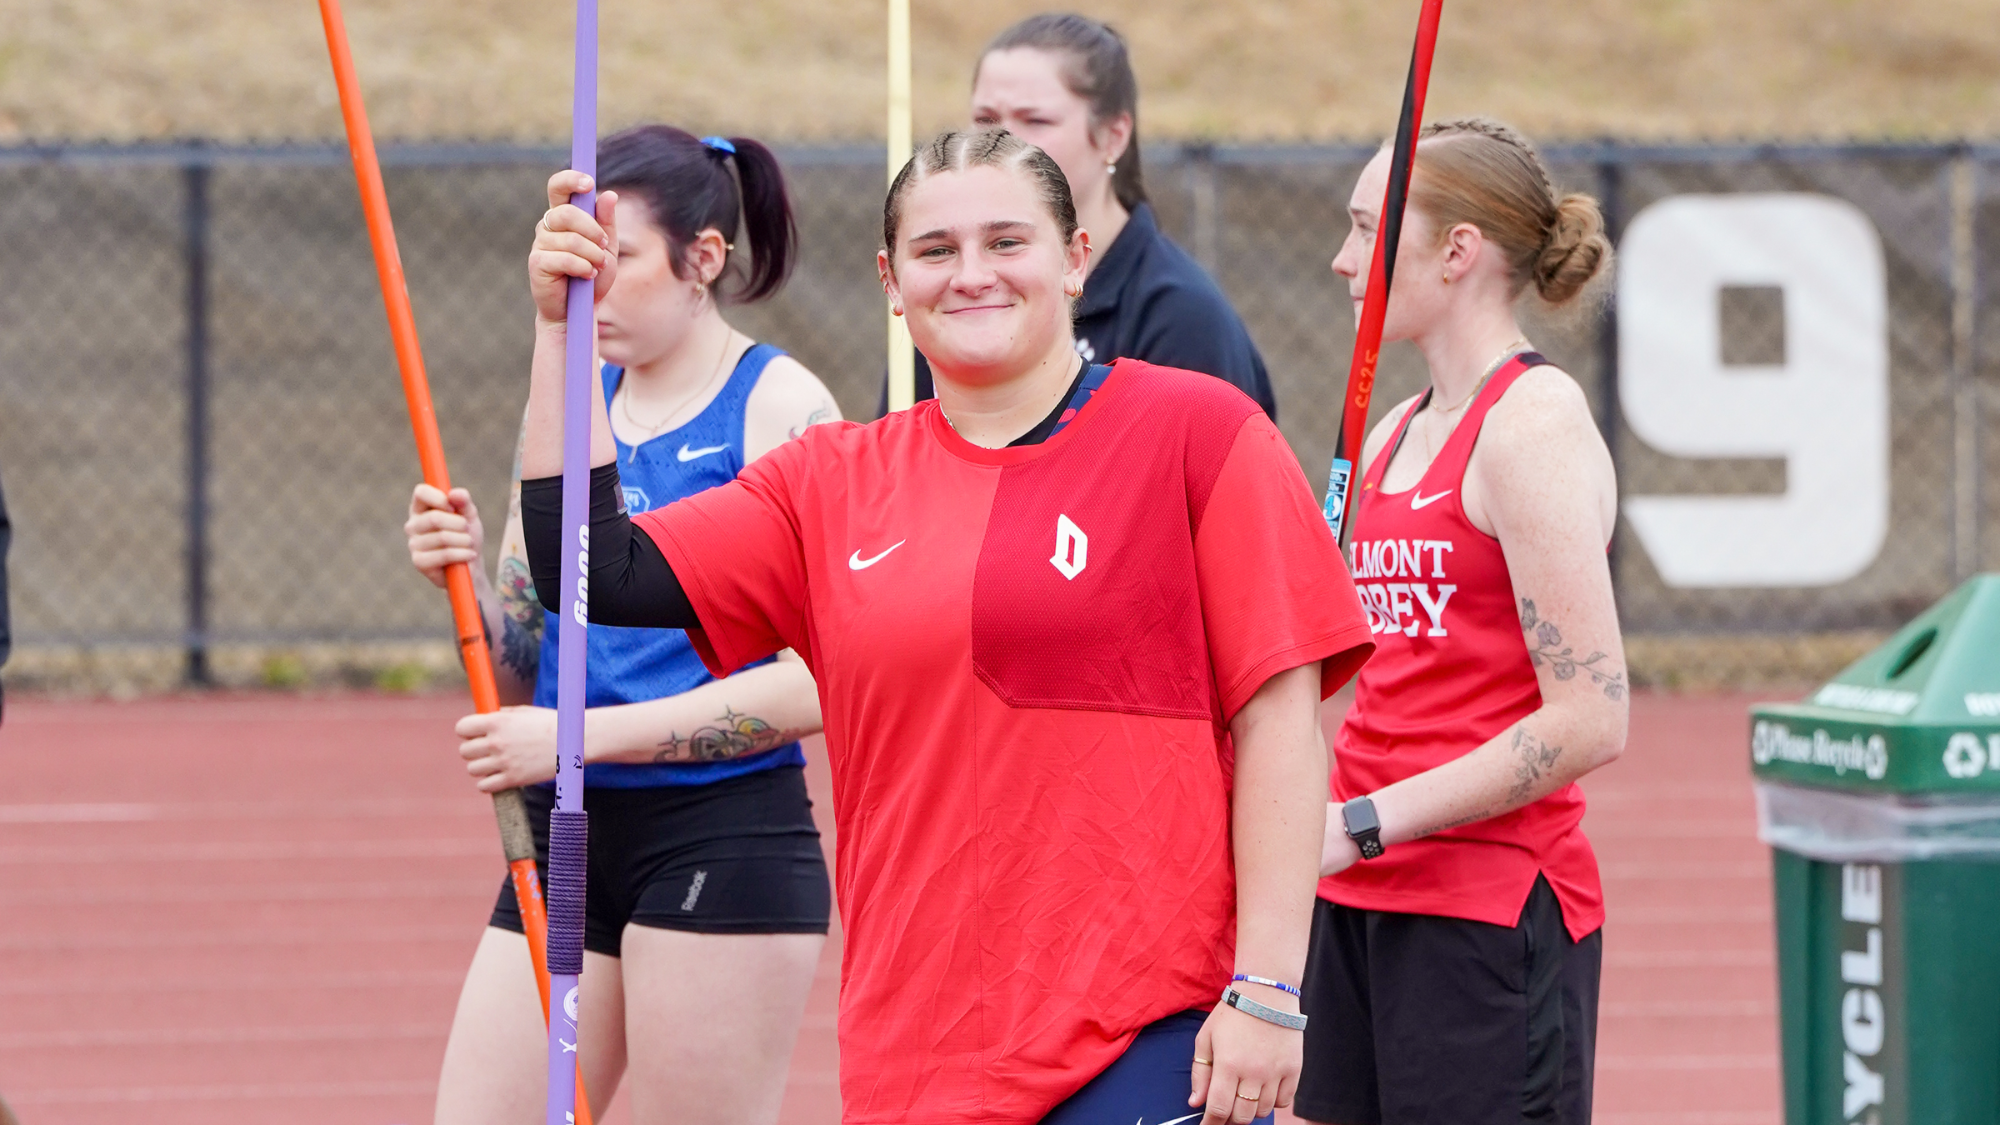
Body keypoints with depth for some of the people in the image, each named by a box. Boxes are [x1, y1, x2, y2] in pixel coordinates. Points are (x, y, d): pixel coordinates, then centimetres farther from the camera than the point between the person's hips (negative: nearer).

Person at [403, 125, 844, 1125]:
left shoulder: (781, 408, -7)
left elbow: (815, 681, -15)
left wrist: (582, 736, -19)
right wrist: (468, 582, -6)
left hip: (725, 844, -6)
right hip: (565, 844, 6)